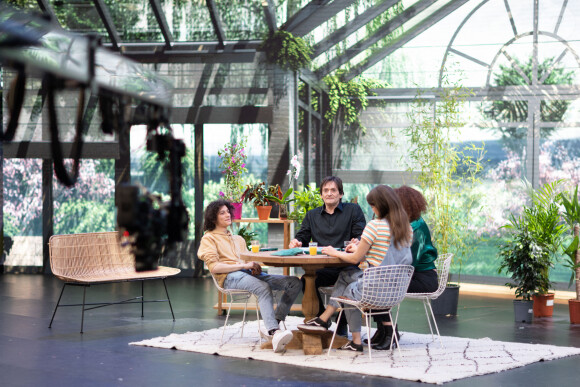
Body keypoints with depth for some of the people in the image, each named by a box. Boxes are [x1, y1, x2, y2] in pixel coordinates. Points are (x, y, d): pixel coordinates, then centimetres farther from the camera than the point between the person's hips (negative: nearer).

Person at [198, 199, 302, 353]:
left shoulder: (239, 239, 36)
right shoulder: (209, 238, 15)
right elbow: (214, 267, -1)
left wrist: (255, 266, 4)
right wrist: (244, 265, -10)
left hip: (250, 274, 7)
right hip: (230, 277, -7)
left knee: (295, 283, -16)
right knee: (264, 288, -38)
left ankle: (272, 328, -29)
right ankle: (275, 333, -55)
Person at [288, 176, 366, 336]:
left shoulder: (353, 210, 11)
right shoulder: (312, 215, 23)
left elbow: (361, 236, 1)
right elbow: (302, 237, 19)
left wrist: (357, 243, -23)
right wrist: (295, 243, -6)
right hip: (321, 269, 3)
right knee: (307, 280, -29)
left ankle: (342, 324, -10)